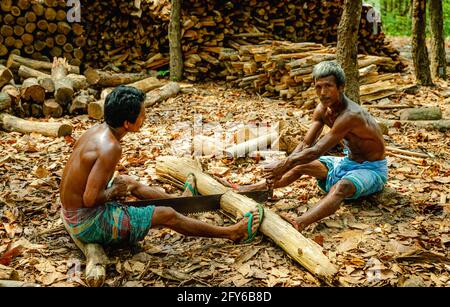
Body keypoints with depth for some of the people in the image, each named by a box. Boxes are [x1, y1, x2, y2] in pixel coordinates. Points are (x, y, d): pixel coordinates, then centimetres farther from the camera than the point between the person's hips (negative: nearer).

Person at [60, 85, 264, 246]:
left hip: (71, 212, 9)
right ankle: (233, 233, 13)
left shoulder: (97, 130, 0)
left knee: (130, 183, 29)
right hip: (89, 223, -9)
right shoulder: (110, 148, -27)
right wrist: (113, 192, -12)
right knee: (167, 215, -1)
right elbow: (90, 198, -29)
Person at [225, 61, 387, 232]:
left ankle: (300, 223, -64)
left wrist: (283, 166, -28)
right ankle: (256, 188, -1)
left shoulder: (350, 115, -31)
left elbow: (315, 152, -33)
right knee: (301, 164, -2)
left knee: (342, 186, -40)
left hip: (373, 169, -9)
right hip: (348, 162, 9)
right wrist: (282, 167, -20)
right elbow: (305, 145, -6)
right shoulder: (322, 109, -4)